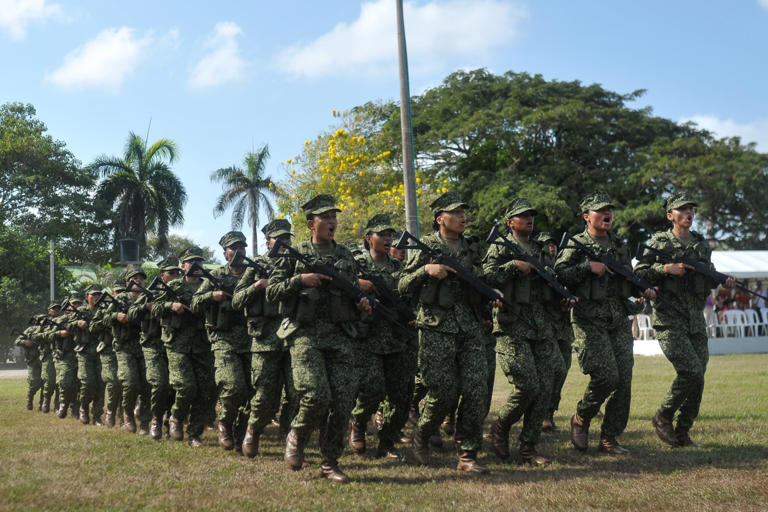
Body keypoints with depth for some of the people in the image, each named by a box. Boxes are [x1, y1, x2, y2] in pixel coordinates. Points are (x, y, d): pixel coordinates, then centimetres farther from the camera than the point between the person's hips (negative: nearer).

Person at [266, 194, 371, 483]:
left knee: (343, 400, -4)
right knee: (317, 394, -18)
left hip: (339, 334, 4)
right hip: (305, 333, -4)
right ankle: (297, 437, 13)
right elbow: (272, 291, 3)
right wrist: (300, 280, -11)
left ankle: (330, 462, 11)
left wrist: (362, 303, 3)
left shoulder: (346, 256, 17)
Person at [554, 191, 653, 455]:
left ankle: (609, 437, 11)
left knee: (624, 379, 0)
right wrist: (588, 267, -19)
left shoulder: (620, 246, 18)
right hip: (589, 319, -6)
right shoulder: (576, 245, -1)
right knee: (606, 376, -14)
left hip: (619, 319, 6)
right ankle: (581, 418, 13)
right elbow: (558, 274, -12)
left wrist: (643, 289, 8)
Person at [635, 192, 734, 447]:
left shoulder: (702, 244, 16)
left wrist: (722, 281, 2)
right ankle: (663, 416, 5)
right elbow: (638, 273, -3)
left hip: (696, 320, 6)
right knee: (692, 372, -16)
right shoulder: (659, 242, 0)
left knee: (697, 379, 3)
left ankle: (682, 433, 15)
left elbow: (709, 278, 22)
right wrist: (666, 268, -15)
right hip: (669, 319, -6)